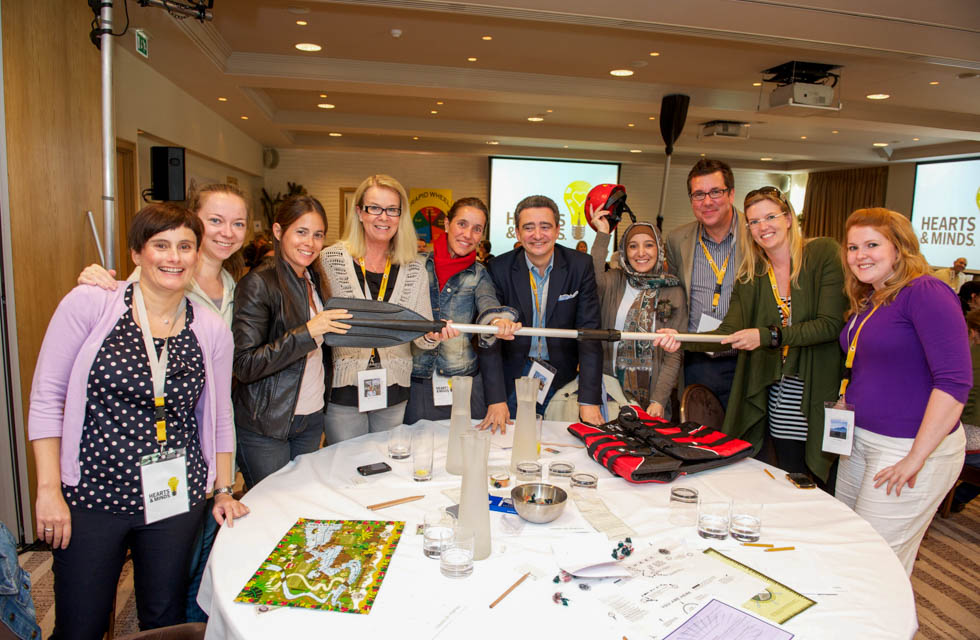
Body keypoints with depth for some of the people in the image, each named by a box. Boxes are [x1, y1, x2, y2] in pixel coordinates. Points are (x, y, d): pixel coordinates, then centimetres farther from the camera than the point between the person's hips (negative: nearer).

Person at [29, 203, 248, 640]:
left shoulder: (212, 330, 0)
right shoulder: (89, 304, -7)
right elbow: (46, 395, -4)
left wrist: (224, 489, 9)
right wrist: (49, 488, -7)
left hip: (177, 499, 2)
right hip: (92, 494, -2)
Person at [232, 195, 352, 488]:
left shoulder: (316, 280, 7)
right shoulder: (259, 283, -15)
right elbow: (244, 366, -21)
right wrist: (307, 331, -27)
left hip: (312, 418, 6)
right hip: (265, 426, -6)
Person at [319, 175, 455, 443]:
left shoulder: (414, 268, 1)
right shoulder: (331, 258, -5)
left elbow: (421, 336, -1)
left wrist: (434, 334, -23)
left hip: (394, 391, 2)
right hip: (343, 390, -2)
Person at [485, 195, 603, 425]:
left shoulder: (580, 266, -10)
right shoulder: (500, 268, -11)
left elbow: (589, 332, -14)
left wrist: (590, 400, -21)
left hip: (562, 376, 0)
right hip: (514, 374, 0)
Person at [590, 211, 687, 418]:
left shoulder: (674, 292, 3)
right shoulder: (614, 281, 3)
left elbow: (674, 355, -1)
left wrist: (659, 399, -11)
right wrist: (602, 234, -15)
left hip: (651, 393, 1)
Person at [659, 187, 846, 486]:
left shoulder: (824, 253, -5)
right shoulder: (749, 274, 7)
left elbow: (831, 324, -14)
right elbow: (729, 332, -2)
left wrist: (768, 336, -23)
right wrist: (683, 340, -18)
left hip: (821, 391, -3)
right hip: (777, 395, 4)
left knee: (823, 487, 5)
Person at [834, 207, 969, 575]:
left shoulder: (925, 293, -15)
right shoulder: (864, 302, 12)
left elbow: (955, 381, -22)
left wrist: (916, 457, -21)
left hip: (911, 447, -8)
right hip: (860, 441, 8)